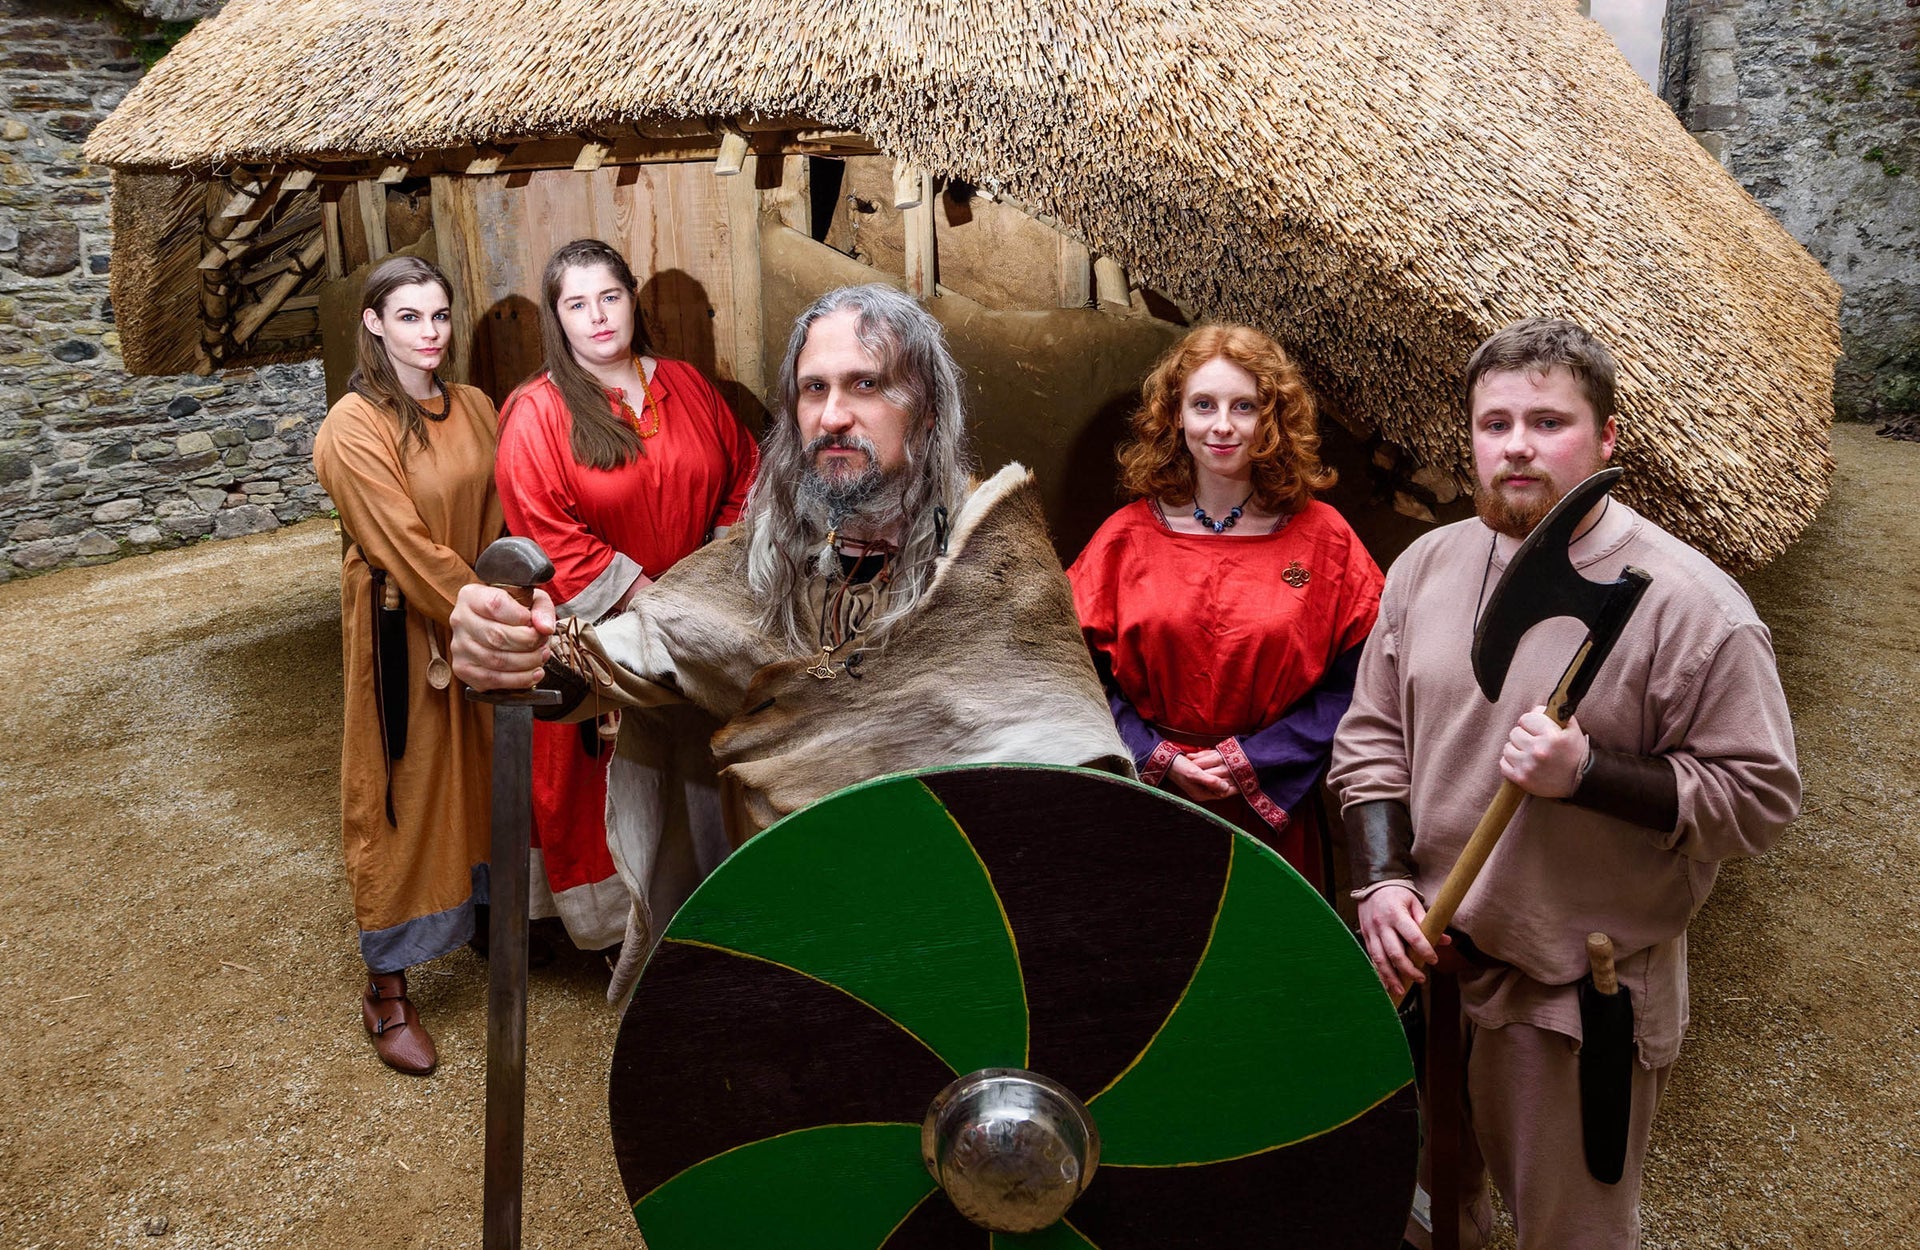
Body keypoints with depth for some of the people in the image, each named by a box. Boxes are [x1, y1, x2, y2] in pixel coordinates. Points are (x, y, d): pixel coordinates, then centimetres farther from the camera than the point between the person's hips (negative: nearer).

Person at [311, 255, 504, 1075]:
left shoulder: (474, 409, 4)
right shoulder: (354, 429, -15)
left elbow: (495, 523, 5)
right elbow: (407, 546, -20)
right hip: (400, 629, -6)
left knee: (483, 775, 17)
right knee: (401, 793, 4)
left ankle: (488, 920, 39)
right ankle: (386, 991, 17)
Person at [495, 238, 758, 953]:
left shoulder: (685, 386, 4)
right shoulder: (535, 416, -10)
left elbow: (743, 470, 12)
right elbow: (552, 538, -15)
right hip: (598, 633, -4)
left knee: (696, 762, 14)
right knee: (615, 781, 5)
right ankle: (615, 920, 25)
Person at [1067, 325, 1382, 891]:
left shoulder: (1323, 538, -1)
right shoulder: (1127, 536, 1)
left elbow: (1350, 684, -4)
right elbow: (1089, 674, 1)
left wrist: (1252, 760, -12)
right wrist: (1158, 759, -11)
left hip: (1272, 812, 0)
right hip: (1149, 804, 1)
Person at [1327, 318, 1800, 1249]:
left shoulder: (1689, 603, -17)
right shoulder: (1427, 564, -1)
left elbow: (1759, 797, -15)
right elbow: (1370, 737, 5)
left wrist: (1586, 772, -28)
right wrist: (1380, 879, -8)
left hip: (1582, 997, -4)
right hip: (1423, 960, 5)